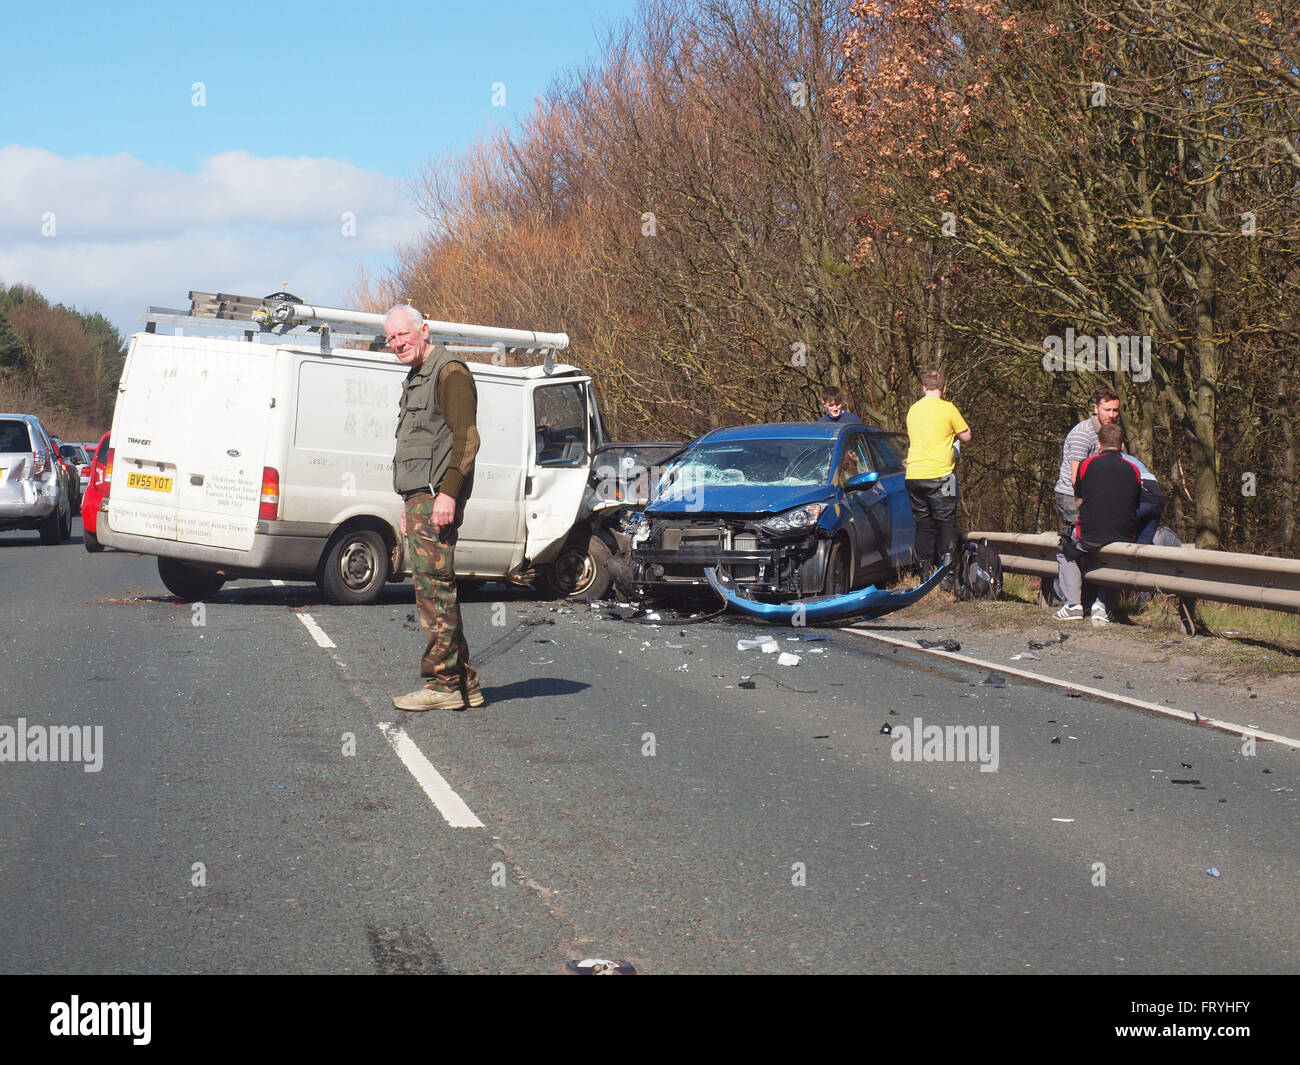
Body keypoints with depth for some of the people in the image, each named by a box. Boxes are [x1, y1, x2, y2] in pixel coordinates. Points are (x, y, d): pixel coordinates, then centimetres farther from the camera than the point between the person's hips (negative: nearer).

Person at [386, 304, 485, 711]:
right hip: (419, 496, 10)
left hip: (437, 497, -10)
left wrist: (448, 493, -24)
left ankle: (442, 683, -11)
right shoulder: (416, 380, 23)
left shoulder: (450, 372, -8)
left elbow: (466, 437, -16)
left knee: (434, 586, -12)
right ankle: (464, 684, 13)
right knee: (436, 589, 9)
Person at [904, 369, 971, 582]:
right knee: (946, 523, 0)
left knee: (923, 524, 10)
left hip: (913, 475, 5)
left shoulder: (913, 410, 11)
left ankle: (925, 572, 8)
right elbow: (966, 437, 1)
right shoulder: (947, 409, -5)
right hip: (940, 474, -5)